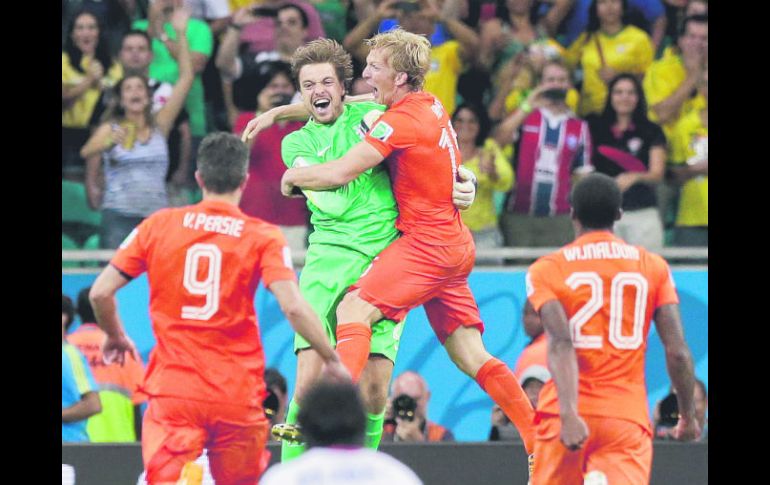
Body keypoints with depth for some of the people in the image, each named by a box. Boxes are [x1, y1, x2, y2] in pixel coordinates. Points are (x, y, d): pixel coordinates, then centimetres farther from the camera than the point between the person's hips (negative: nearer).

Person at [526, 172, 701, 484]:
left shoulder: (547, 270, 2)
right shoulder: (653, 267, 8)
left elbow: (561, 344, -12)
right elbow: (678, 353, 3)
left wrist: (569, 414, -22)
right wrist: (688, 415, 16)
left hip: (569, 414, 0)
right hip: (629, 416, 0)